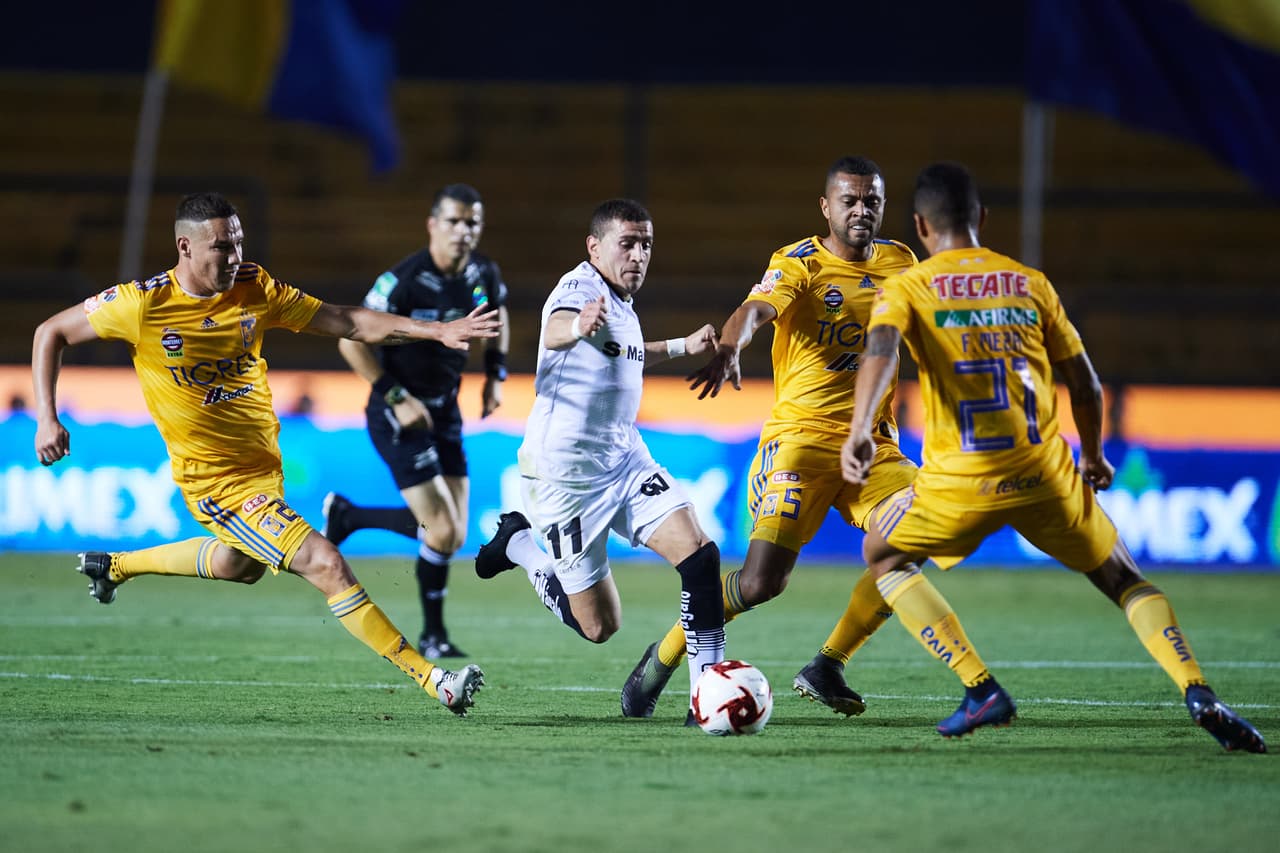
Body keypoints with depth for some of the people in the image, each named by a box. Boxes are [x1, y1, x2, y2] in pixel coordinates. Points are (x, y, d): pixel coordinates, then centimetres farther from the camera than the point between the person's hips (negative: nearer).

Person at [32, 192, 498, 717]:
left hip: (263, 465, 7)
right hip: (217, 481, -7)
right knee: (326, 565, -17)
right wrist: (46, 418, -14)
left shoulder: (256, 290, -7)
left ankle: (116, 565, 54)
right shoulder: (142, 305, -19)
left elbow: (348, 323, -2)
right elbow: (51, 333, -5)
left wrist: (437, 331, -12)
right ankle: (432, 680, -12)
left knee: (237, 565, 33)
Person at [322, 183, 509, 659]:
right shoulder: (404, 281, -22)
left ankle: (347, 515, 26)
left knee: (450, 535, 7)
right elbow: (351, 341, -17)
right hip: (399, 414, -7)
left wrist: (495, 374, 11)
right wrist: (397, 398, -20)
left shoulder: (484, 275, -1)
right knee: (443, 533, -13)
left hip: (444, 410, 7)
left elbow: (497, 315, 23)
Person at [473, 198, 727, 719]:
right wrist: (575, 328, -67)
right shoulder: (582, 286, -18)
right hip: (566, 473, -8)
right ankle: (518, 544, 25)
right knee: (599, 626, 0)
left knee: (700, 554, -14)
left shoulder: (620, 301, 10)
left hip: (625, 460, 8)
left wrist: (682, 347, 34)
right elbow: (554, 332, -44)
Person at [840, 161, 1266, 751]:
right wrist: (1093, 456, 31)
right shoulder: (1030, 283, 12)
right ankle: (1199, 695, -4)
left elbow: (880, 348, -18)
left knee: (882, 555, 24)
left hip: (962, 482, -2)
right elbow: (1084, 382, 14)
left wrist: (860, 429, -31)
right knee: (1122, 577, 19)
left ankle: (982, 691, 11)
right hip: (1046, 476, 2)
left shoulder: (906, 288, 4)